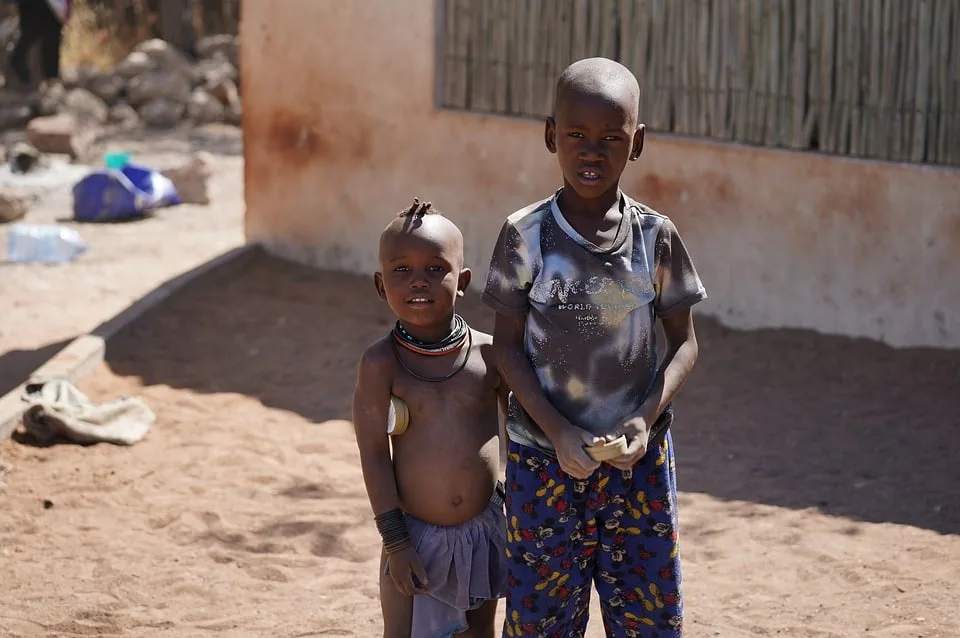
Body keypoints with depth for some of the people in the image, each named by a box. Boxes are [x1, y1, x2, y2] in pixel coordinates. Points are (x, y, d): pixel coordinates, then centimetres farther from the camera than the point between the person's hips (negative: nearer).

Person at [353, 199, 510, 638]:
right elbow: (374, 453, -12)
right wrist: (395, 541, -13)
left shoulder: (489, 354, -9)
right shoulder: (381, 363, -15)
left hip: (484, 529, 2)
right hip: (416, 535, -2)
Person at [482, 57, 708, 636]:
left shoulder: (656, 237, -5)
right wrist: (557, 431, -15)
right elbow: (508, 344, -4)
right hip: (544, 458, -1)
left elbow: (684, 342, 2)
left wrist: (645, 418, -14)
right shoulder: (526, 235, -8)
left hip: (639, 459, 1)